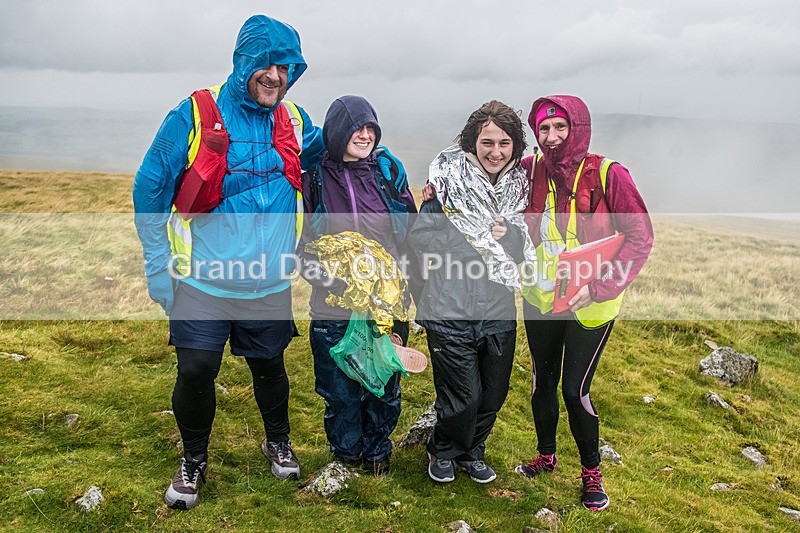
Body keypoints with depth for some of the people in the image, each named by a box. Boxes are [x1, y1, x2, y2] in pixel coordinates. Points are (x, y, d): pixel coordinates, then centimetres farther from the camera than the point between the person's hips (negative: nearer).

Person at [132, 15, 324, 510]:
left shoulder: (295, 122, 2)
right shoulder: (193, 116, -10)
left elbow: (330, 154, 24)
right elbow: (150, 189, -4)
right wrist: (158, 266, -5)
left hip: (271, 284, 3)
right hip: (204, 282, -2)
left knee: (269, 365, 16)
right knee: (196, 373, 1)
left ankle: (278, 442, 43)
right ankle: (194, 461, 28)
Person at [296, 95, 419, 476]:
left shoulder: (388, 169, 4)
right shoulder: (315, 177, 0)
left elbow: (412, 230, 11)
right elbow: (304, 239, 6)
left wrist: (404, 273, 5)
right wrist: (326, 275, -8)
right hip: (334, 306, -1)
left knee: (385, 384, 11)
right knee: (340, 389, 8)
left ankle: (377, 451, 36)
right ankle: (345, 453, 34)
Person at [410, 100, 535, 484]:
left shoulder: (519, 186, 4)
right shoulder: (449, 179, -9)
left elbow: (521, 250, 1)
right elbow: (421, 235, -14)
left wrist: (502, 233, -18)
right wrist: (484, 236, -11)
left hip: (499, 312, 5)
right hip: (451, 310, -4)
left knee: (493, 394, 15)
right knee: (463, 396, 1)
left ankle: (471, 453, 41)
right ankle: (442, 452, 32)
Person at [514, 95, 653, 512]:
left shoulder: (608, 175, -15)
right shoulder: (531, 170, -4)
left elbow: (641, 237, -12)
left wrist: (598, 286, -20)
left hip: (588, 306, -4)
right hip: (540, 298, 4)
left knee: (575, 389, 1)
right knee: (543, 381, 16)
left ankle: (591, 471, 26)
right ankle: (546, 457, 40)